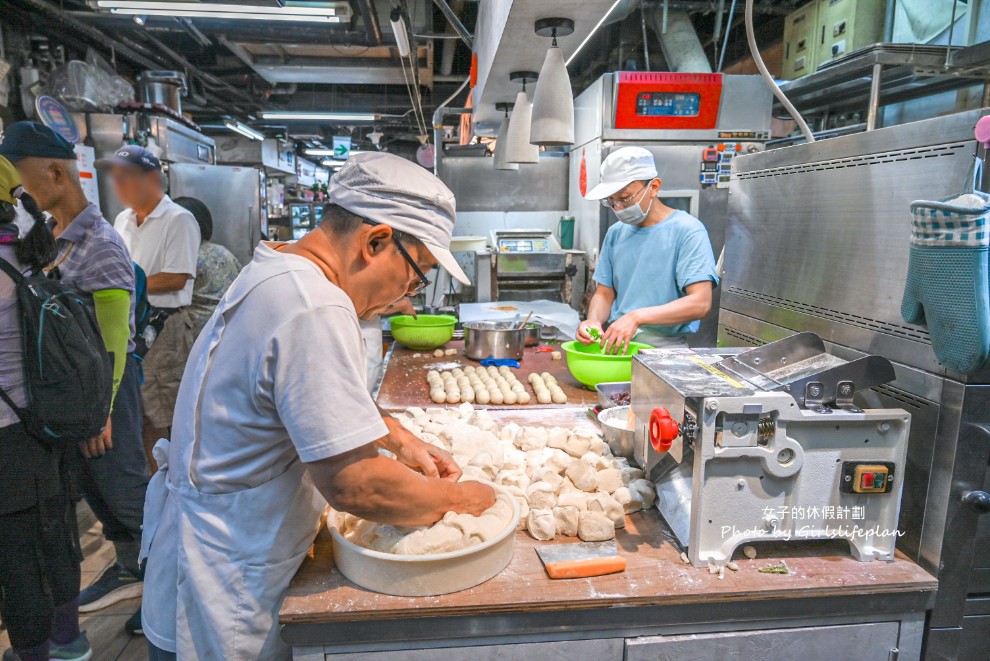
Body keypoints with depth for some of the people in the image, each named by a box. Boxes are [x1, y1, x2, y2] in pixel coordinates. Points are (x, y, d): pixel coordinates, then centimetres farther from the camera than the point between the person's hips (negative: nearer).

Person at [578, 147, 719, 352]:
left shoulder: (687, 231, -5)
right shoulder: (615, 233, 13)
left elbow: (700, 303, -14)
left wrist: (637, 317, -24)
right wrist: (593, 320, -7)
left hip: (663, 344, -5)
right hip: (615, 341, 5)